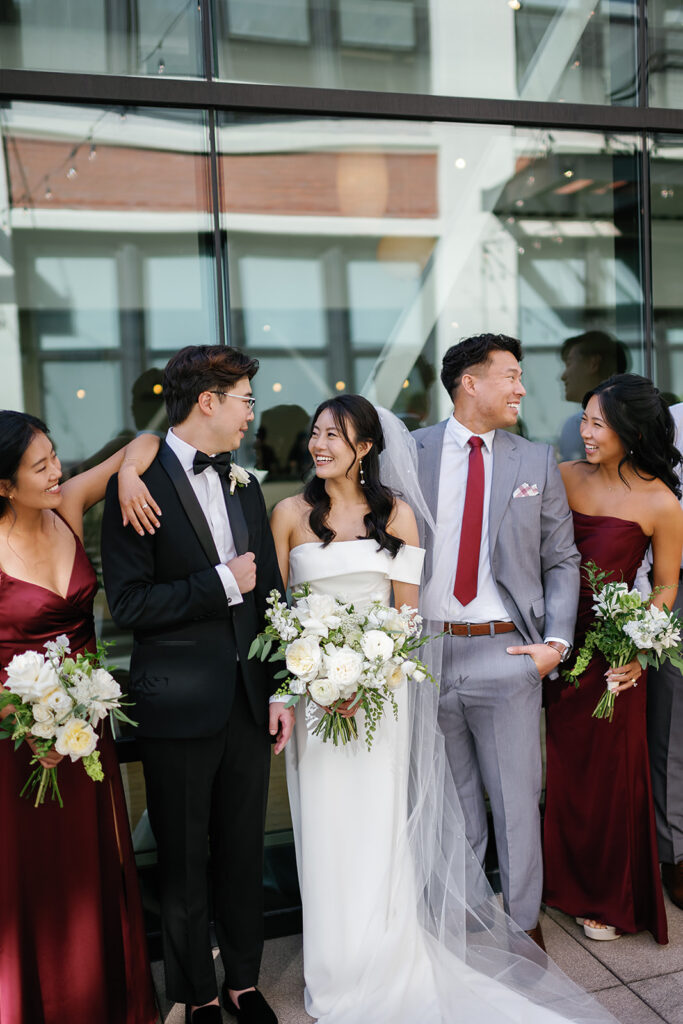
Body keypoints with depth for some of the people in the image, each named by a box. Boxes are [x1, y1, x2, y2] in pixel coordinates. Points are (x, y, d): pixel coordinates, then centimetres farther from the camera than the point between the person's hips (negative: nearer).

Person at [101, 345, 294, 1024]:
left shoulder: (244, 486, 10)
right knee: (184, 861, 11)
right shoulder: (139, 486, -10)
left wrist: (281, 690, 8)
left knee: (243, 852, 17)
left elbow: (269, 594, 12)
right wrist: (222, 582, -15)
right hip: (179, 706, -5)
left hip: (247, 698, 6)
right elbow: (128, 603, -16)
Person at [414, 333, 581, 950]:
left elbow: (562, 560, 7)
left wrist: (556, 642, -3)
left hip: (508, 654, 0)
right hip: (427, 654, 0)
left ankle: (523, 927, 30)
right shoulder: (409, 453, 1)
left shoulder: (537, 461, 5)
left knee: (517, 802, 10)